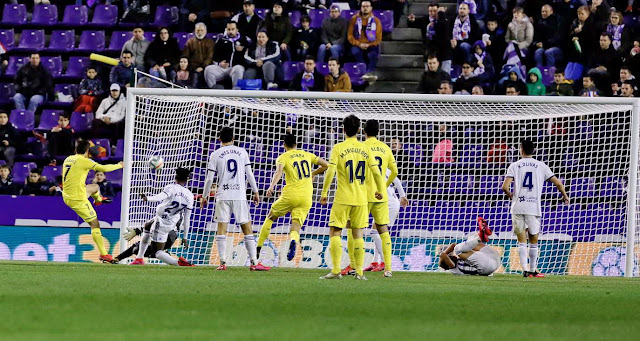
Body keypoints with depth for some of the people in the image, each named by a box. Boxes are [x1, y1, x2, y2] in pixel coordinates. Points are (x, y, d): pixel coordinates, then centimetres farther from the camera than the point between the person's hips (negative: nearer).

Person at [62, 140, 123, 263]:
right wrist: (119, 165, 4)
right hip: (78, 199, -8)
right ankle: (103, 254, 0)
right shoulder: (84, 161, -16)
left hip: (66, 196, 8)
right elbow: (104, 168, -13)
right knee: (95, 224, 0)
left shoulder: (68, 159, 8)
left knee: (95, 187, 32)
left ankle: (98, 200, 67)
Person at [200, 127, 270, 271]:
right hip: (240, 195, 1)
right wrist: (255, 192, 17)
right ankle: (254, 263, 1)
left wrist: (205, 196, 12)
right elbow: (249, 174, 7)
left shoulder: (215, 155, 2)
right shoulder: (242, 152, 6)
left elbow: (209, 178, 1)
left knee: (221, 229, 1)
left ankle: (223, 263, -8)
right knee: (247, 228, 4)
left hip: (223, 196, -1)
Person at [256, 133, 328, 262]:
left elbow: (279, 171, -18)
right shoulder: (307, 155, 15)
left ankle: (258, 249, 18)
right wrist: (313, 174, 34)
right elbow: (326, 165, 18)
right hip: (306, 197, 2)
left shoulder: (283, 157, 3)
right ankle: (294, 242, -38)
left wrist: (272, 186, -33)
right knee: (295, 229, -1)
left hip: (290, 194, -2)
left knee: (270, 218, 20)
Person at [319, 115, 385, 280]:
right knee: (358, 234, 10)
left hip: (343, 198, -3)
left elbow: (330, 172, -13)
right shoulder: (365, 149, 4)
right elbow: (376, 173, 3)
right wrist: (380, 191, 19)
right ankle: (359, 271, 6)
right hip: (361, 198, 3)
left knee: (335, 232, 1)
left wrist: (324, 193, -5)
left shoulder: (338, 148, -6)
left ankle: (336, 270, -9)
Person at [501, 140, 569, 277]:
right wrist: (565, 196, 23)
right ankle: (533, 270, 15)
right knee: (533, 241, 11)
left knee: (521, 241, 3)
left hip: (518, 208, -1)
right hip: (534, 208, 1)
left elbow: (505, 187, -7)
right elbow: (558, 183, 5)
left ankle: (525, 269, -8)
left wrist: (510, 195, 16)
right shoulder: (541, 166, 7)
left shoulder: (515, 165, 3)